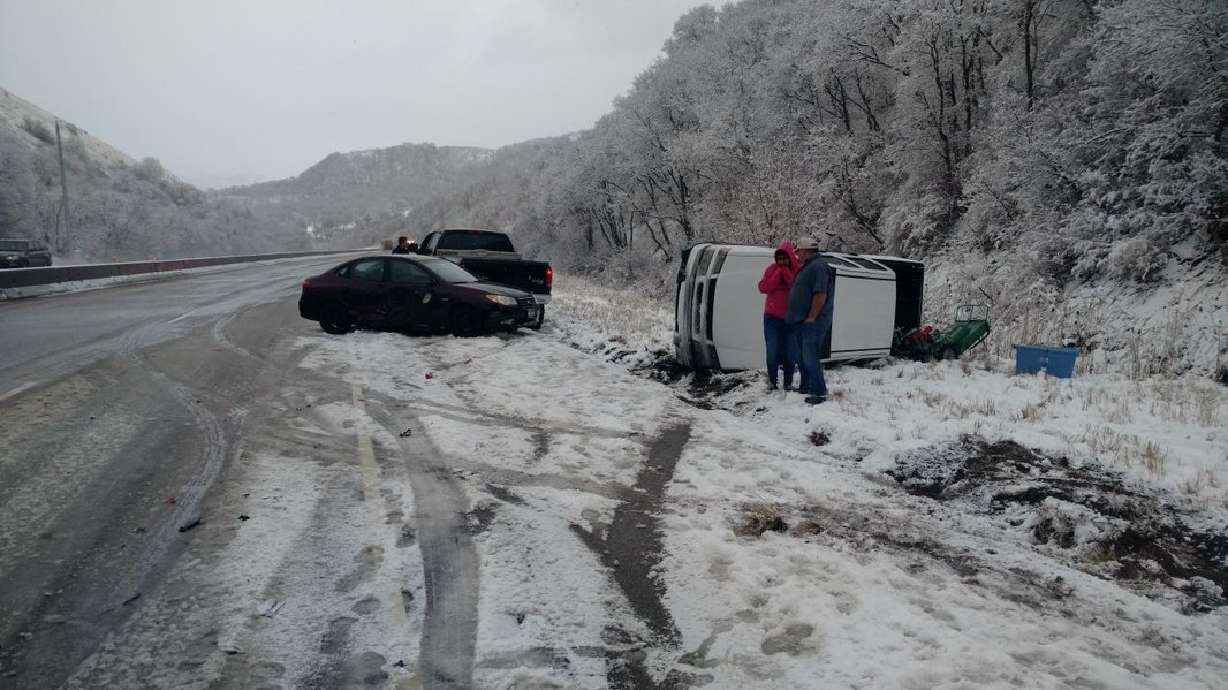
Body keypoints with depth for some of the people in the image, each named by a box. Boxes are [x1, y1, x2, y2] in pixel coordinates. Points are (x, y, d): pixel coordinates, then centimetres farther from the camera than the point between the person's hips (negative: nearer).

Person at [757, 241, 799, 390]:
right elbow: (763, 288, -8)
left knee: (790, 352, 5)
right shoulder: (771, 269, 1)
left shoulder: (798, 270, -2)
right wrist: (778, 274, -14)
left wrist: (787, 274, -20)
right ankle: (772, 381, 11)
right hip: (772, 317, 0)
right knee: (772, 351, 0)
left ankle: (788, 382, 16)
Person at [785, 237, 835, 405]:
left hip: (813, 321, -11)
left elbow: (820, 295, -24)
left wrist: (811, 317, -23)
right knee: (805, 355, 18)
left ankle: (819, 392, -12)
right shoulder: (807, 267, 18)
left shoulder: (818, 267, -16)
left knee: (810, 356, -13)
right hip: (803, 320, 11)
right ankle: (806, 386, 29)